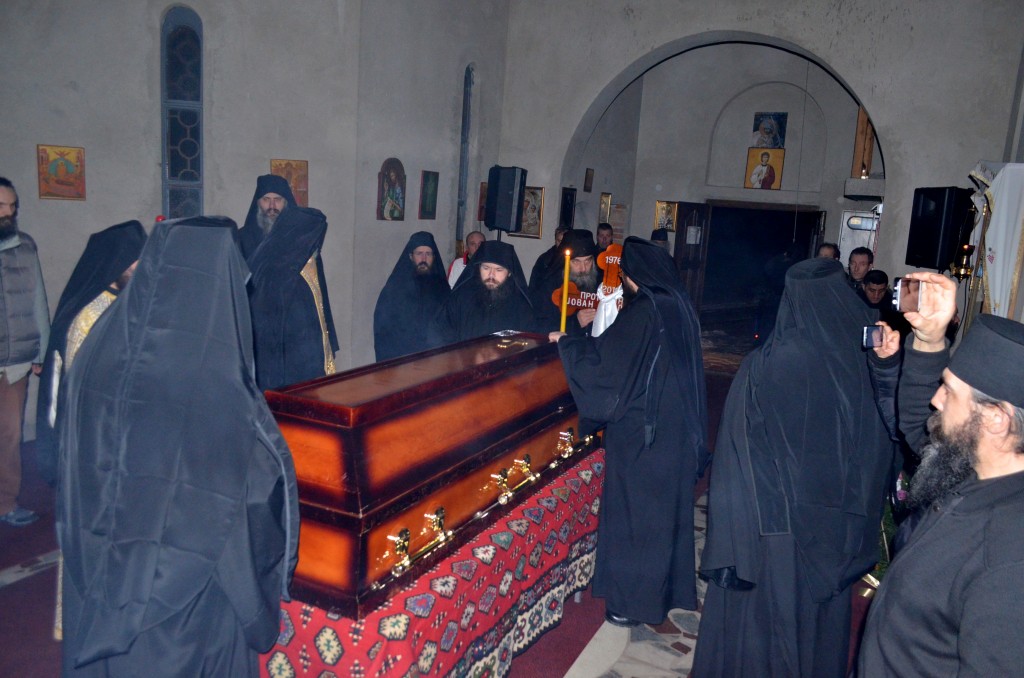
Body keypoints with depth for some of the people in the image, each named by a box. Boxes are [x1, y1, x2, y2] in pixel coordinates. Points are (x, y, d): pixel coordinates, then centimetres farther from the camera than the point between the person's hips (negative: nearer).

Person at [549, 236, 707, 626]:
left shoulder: (643, 312, -19)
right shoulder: (680, 306, 5)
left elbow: (603, 357, -19)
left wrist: (565, 342, -3)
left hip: (641, 429, -8)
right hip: (677, 429, 8)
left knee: (635, 509, 3)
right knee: (667, 506, 18)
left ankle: (633, 601, 14)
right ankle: (669, 588, 33)